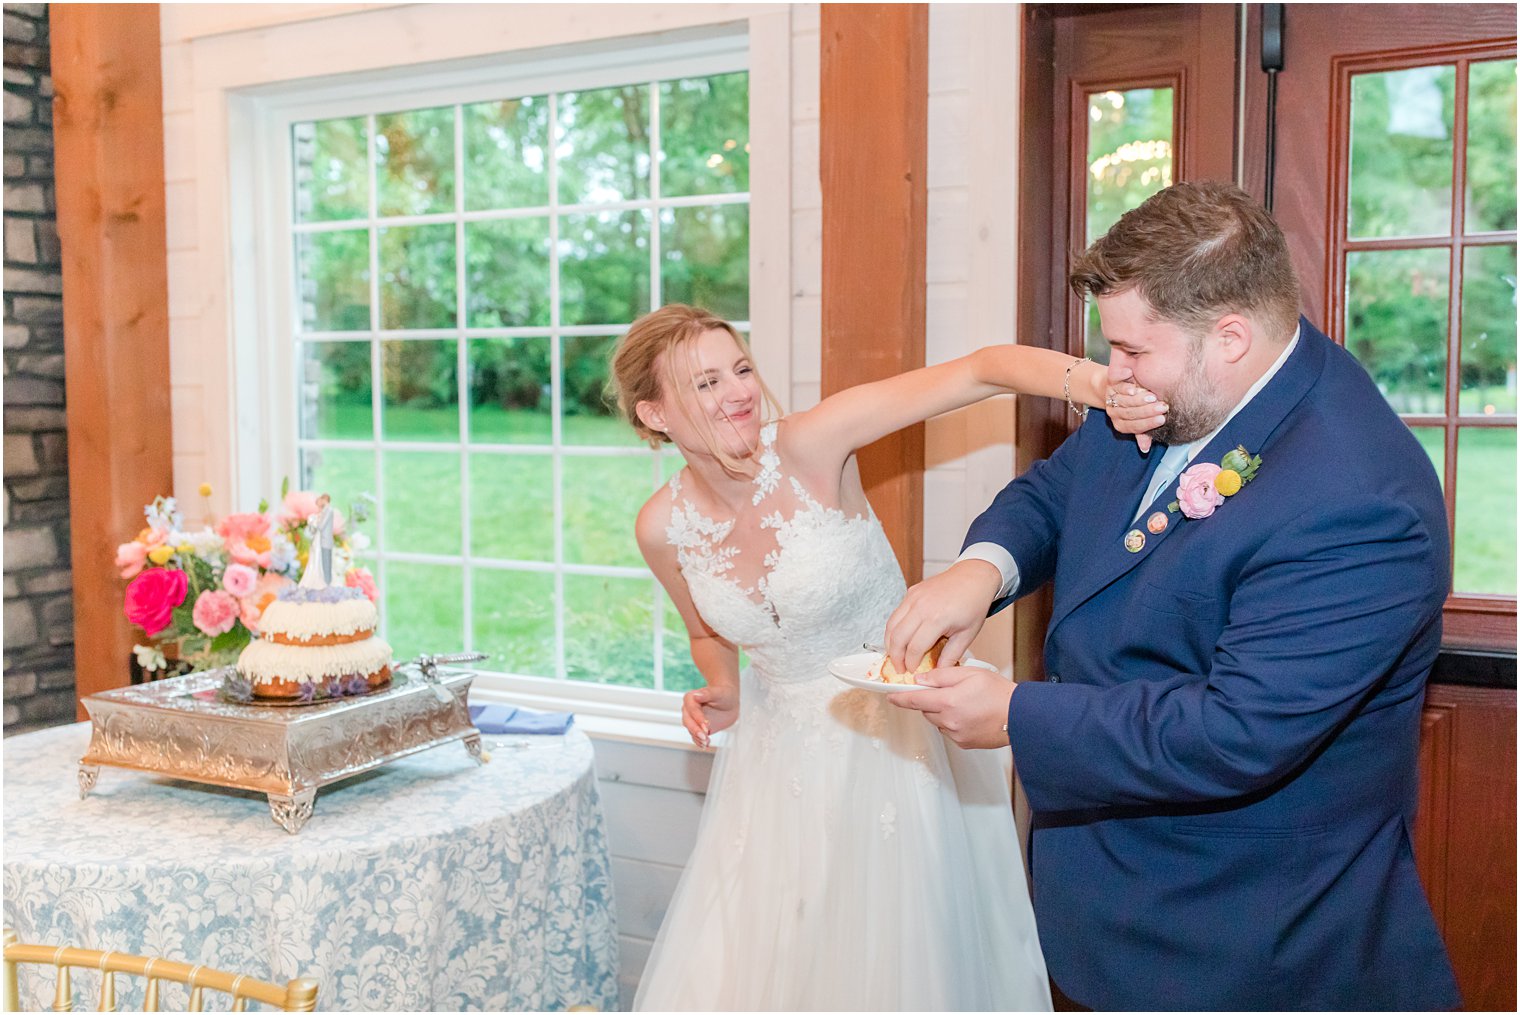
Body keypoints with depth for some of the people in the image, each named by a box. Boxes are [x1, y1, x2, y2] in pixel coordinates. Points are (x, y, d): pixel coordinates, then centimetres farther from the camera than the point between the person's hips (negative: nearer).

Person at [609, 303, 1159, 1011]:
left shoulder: (811, 444, -21)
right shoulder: (663, 527, -9)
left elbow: (976, 371, -29)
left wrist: (1084, 379, -46)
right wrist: (721, 692, -9)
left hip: (898, 732, -3)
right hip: (782, 754, 3)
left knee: (898, 956, 10)